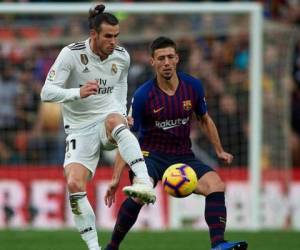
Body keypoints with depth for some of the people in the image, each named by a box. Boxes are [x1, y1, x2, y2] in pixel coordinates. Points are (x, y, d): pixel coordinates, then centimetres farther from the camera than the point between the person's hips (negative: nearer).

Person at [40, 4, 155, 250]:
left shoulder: (122, 56, 0)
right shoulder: (71, 54, -13)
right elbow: (47, 92, -18)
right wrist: (78, 93, -34)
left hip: (108, 119, 1)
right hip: (80, 128, -1)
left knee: (114, 120, -39)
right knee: (74, 184, -21)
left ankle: (145, 185, -51)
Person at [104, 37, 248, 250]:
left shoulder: (193, 86, -4)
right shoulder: (143, 95, -13)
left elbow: (205, 120, 16)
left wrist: (219, 150, 16)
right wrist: (116, 178, -13)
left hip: (183, 156, 3)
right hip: (151, 154, -3)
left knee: (216, 184, -23)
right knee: (139, 195, -32)